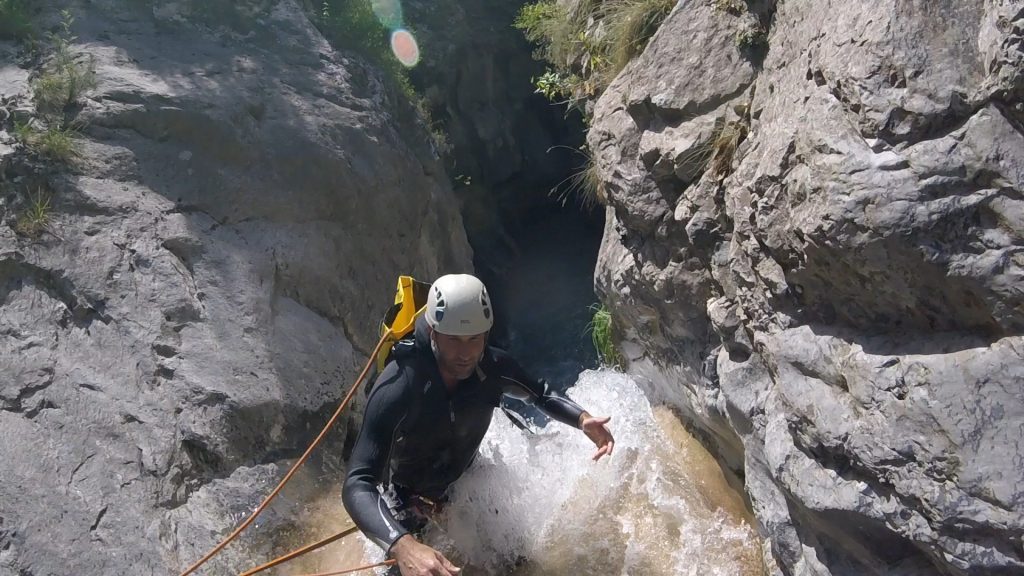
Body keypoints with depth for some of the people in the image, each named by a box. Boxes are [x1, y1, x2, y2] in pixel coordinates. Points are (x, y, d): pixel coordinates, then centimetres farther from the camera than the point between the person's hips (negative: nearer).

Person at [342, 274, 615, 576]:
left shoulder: (493, 367, -26)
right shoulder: (396, 389, -41)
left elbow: (540, 394, -4)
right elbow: (357, 485, -45)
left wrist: (582, 419, -26)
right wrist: (403, 546, -64)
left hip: (465, 479, 4)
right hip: (406, 498, -4)